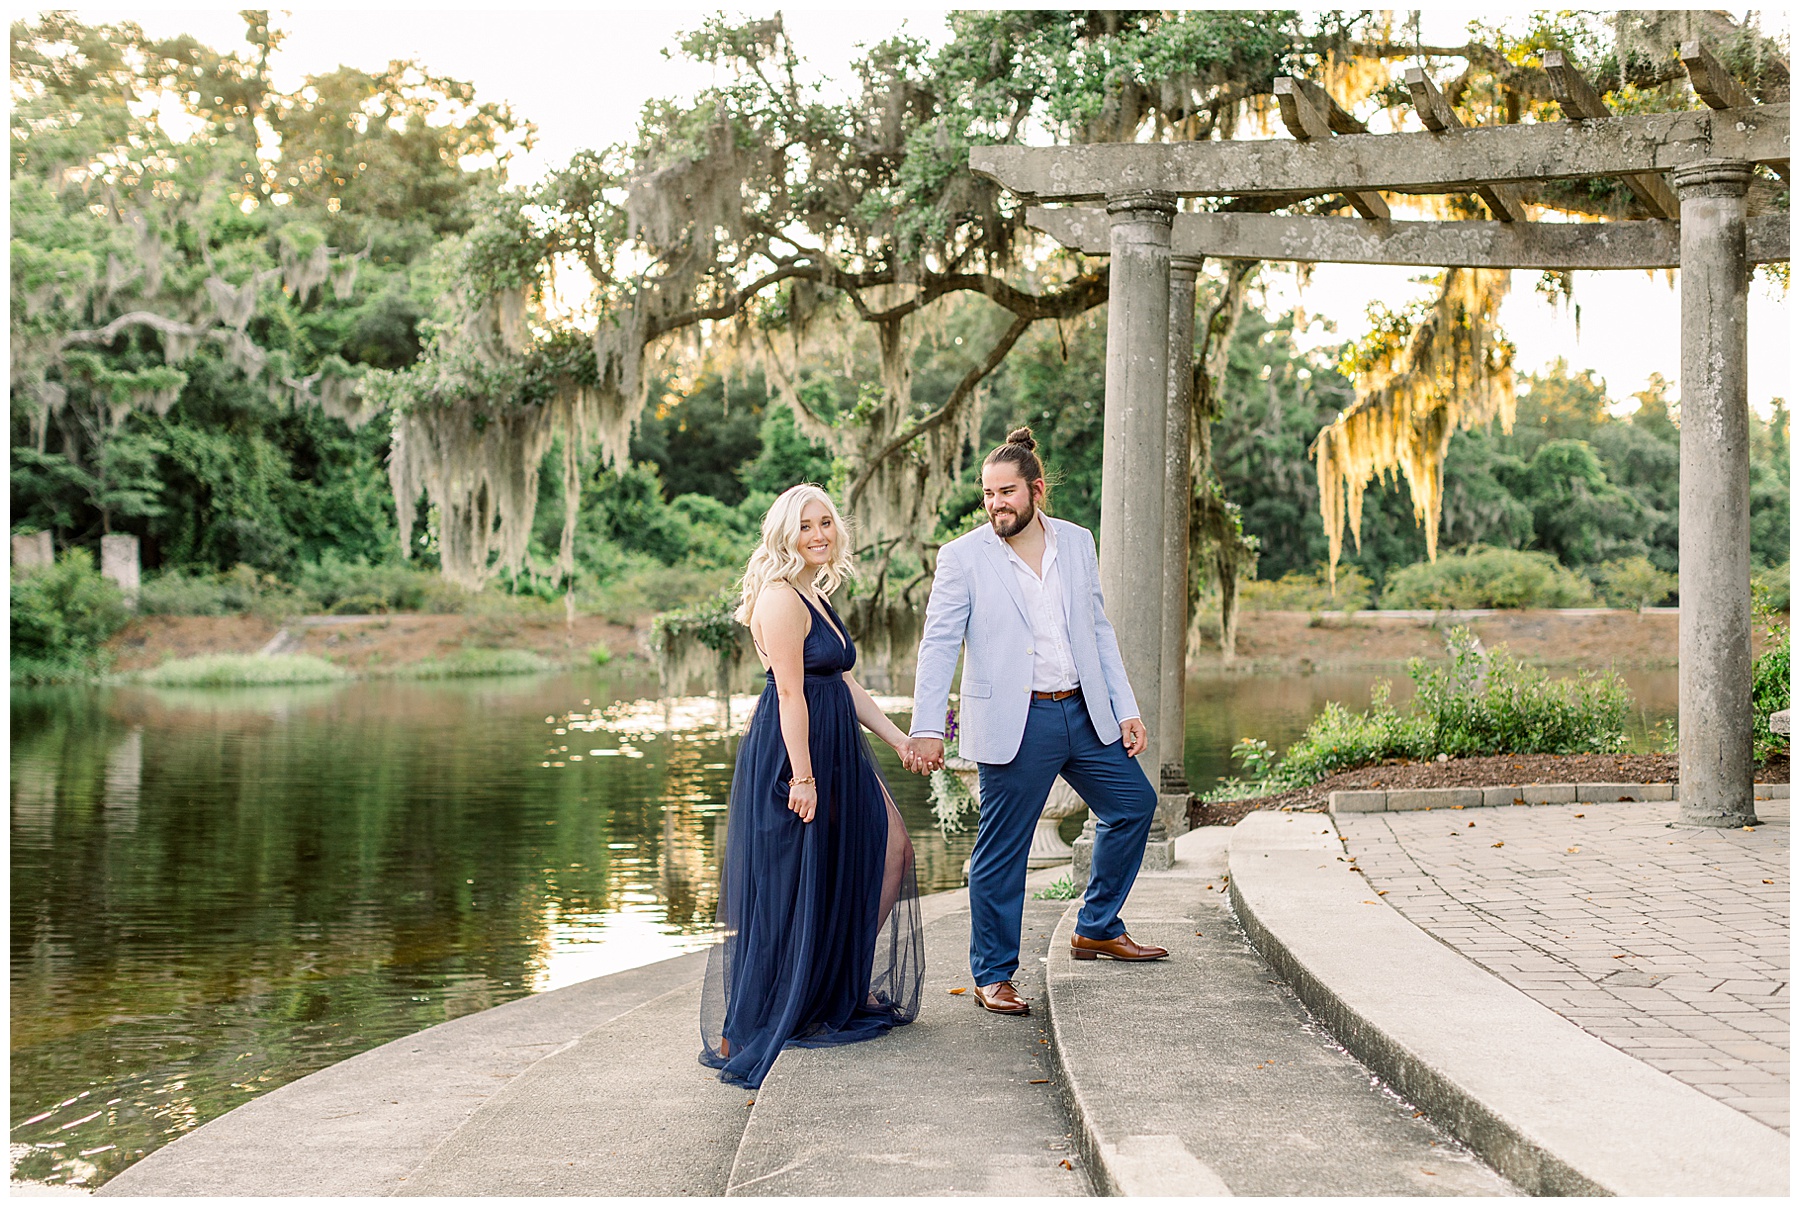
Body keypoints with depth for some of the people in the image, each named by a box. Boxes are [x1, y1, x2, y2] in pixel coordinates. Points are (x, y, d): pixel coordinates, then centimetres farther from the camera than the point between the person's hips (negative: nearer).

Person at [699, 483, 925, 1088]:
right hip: (792, 750, -10)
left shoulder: (815, 596, 15)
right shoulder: (781, 597, -15)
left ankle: (844, 986, 25)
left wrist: (899, 738, 13)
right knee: (789, 886, -4)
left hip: (835, 751, 10)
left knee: (890, 851, 13)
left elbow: (844, 683, 16)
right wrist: (802, 776, -22)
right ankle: (745, 1030, 5)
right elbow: (791, 694, -20)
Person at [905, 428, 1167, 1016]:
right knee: (1001, 850, -1)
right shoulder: (963, 557, -5)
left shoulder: (1077, 542, 7)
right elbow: (939, 646, -9)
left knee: (1134, 802, 13)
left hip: (1084, 713, 5)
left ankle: (1097, 928, 31)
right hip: (1015, 723, -5)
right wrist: (927, 728, -19)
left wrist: (1126, 709, 7)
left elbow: (1098, 630, 12)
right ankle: (992, 974, 14)